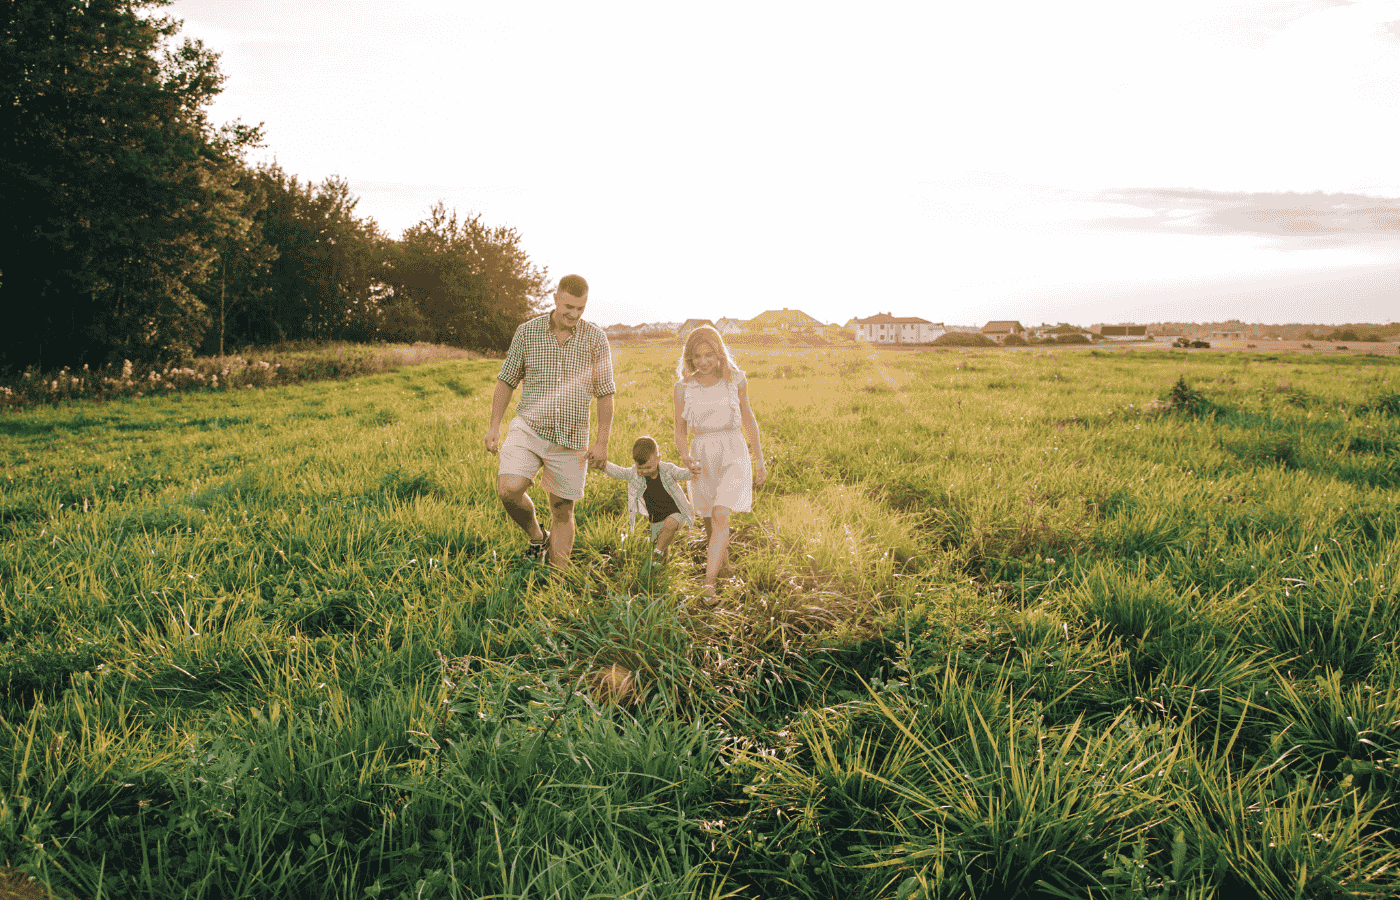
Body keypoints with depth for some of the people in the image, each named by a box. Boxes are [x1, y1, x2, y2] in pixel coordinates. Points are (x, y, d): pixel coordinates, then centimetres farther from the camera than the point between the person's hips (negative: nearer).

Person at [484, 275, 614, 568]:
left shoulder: (595, 338, -1)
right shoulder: (527, 332, 0)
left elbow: (605, 393, 3)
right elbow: (506, 381, 9)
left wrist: (602, 442, -1)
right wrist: (494, 426, 3)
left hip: (571, 438, 0)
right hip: (528, 429, 0)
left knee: (562, 511, 5)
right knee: (508, 489, -22)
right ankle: (536, 537, 7)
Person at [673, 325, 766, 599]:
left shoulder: (736, 379, 0)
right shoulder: (684, 387, 0)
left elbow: (748, 419, 13)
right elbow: (680, 432, 6)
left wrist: (760, 461, 16)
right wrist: (686, 458, -15)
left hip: (733, 453, -2)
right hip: (702, 456, 2)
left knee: (720, 516, -20)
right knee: (711, 526, 12)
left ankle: (708, 582, -20)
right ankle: (724, 567, 38)